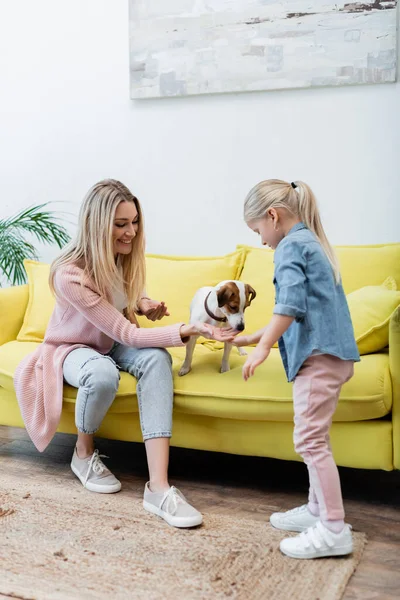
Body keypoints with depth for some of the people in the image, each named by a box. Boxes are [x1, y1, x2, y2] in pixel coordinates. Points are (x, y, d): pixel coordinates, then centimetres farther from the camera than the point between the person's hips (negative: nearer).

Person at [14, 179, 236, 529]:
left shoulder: (125, 257, -12)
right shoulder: (71, 274, -32)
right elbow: (126, 334, -34)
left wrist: (143, 303, -11)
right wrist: (188, 331, -42)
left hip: (114, 341, 5)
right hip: (73, 348, -5)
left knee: (157, 358, -31)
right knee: (103, 374, -41)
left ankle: (158, 487, -39)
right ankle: (84, 454, -6)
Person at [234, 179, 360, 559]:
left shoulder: (290, 246, -6)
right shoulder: (314, 243, 23)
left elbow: (290, 306, -19)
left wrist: (263, 347, -15)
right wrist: (255, 337, 30)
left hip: (318, 356, -10)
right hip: (333, 353, 10)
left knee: (310, 440, -7)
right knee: (314, 438, 16)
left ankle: (334, 530, -3)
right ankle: (317, 510, 24)